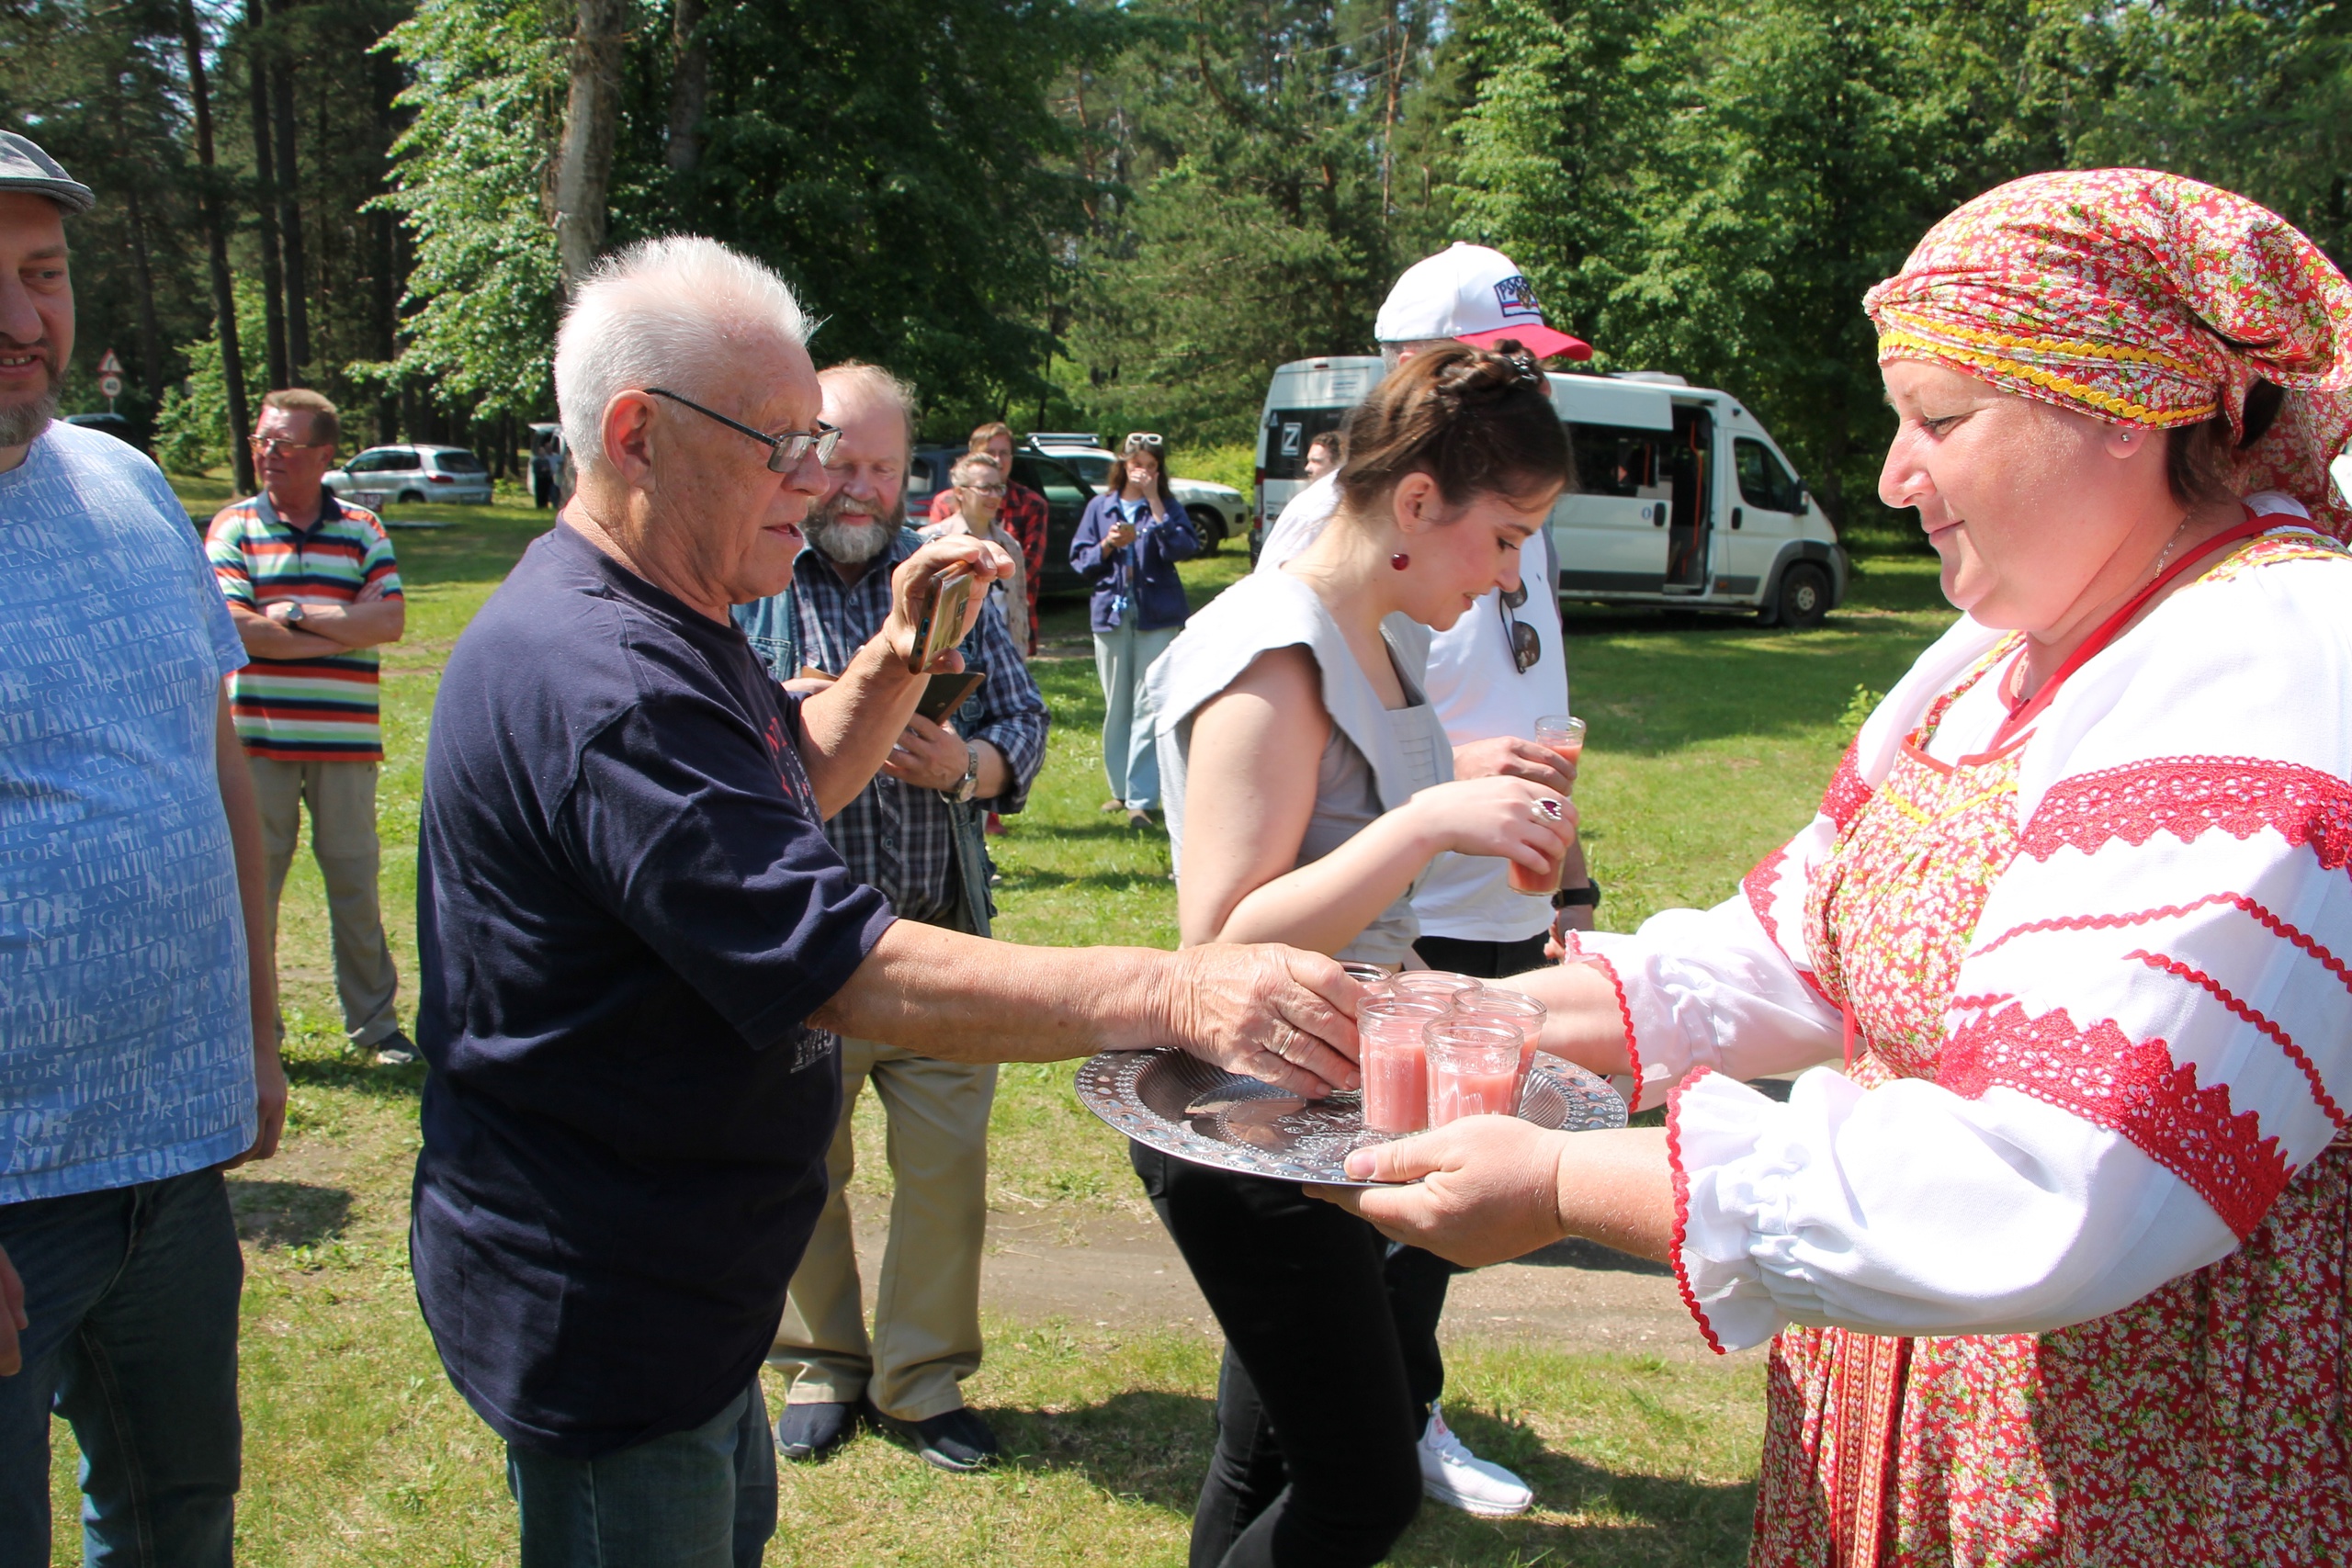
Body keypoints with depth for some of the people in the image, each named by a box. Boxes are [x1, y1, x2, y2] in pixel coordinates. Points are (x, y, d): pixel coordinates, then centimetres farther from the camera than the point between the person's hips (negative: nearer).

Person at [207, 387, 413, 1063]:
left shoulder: (362, 529, 8)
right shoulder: (233, 526, 3)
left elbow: (391, 619, -5)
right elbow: (237, 628, -9)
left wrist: (298, 614, -10)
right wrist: (345, 632, -8)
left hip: (345, 741, 1)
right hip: (259, 738, -1)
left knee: (355, 880, 7)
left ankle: (374, 1021, 18)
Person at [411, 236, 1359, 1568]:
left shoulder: (671, 622, 6)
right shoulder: (602, 680, -30)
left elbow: (789, 780, 20)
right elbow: (853, 975, -36)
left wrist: (899, 665, 1)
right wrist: (1174, 992, -40)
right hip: (596, 1299, -10)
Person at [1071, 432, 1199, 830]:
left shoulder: (1167, 507, 3)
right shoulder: (1100, 507, 9)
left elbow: (1184, 548, -14)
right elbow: (1080, 561, 8)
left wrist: (1154, 503, -13)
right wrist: (1107, 545, -11)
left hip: (1157, 617, -3)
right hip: (1111, 614, 3)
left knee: (1148, 707, -8)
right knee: (1116, 706, 10)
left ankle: (1141, 798, -8)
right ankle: (1121, 789, 23)